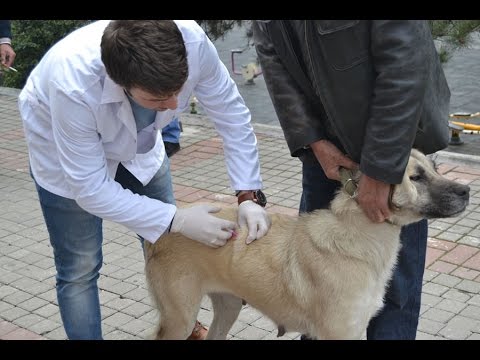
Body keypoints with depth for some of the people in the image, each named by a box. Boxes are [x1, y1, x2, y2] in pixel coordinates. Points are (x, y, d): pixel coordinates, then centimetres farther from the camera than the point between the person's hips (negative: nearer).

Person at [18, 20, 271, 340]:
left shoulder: (191, 40, -35)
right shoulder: (72, 85, -42)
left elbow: (231, 111, -19)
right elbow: (90, 188, -32)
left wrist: (248, 195, -25)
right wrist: (177, 220, -34)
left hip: (136, 142, 4)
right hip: (64, 154, -3)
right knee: (80, 269, -2)